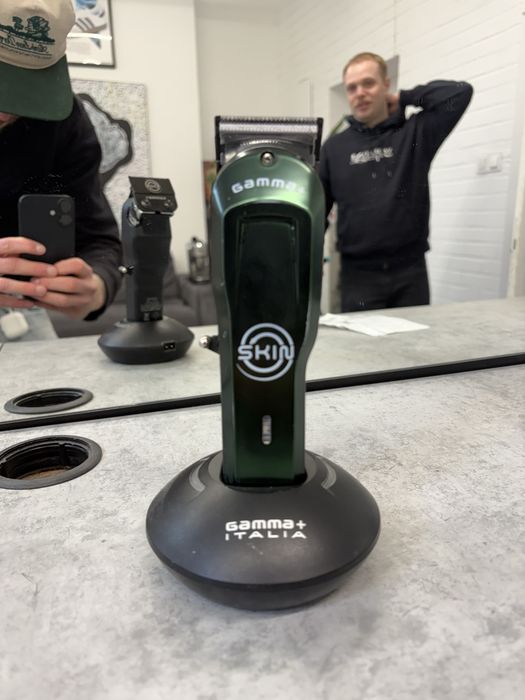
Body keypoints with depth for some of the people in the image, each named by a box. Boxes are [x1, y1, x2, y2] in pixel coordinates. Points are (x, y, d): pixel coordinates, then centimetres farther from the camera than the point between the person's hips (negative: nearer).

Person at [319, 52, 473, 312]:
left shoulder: (415, 133, 6)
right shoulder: (334, 147, 8)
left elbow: (461, 92, -4)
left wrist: (403, 98, 4)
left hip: (410, 271, 0)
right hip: (359, 273, 0)